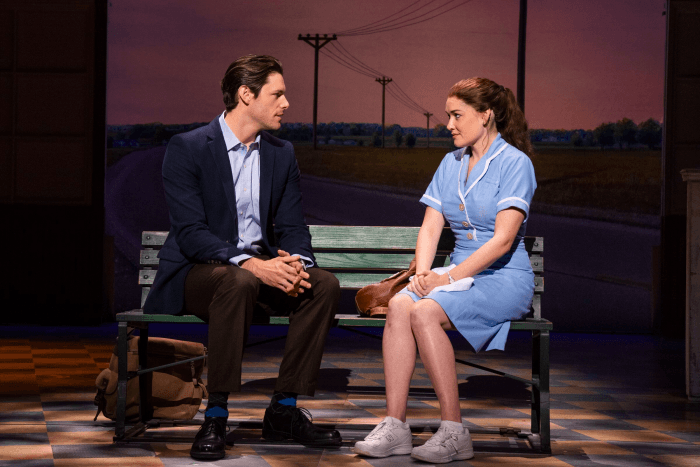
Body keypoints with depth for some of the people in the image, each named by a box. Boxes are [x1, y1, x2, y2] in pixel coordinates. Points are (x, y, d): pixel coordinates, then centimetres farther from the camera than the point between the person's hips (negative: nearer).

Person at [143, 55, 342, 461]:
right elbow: (190, 232, -18)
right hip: (196, 273, -6)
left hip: (260, 267, 6)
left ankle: (285, 410, -13)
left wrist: (296, 262, -18)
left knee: (325, 284, -20)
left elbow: (292, 226, 7)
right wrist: (249, 264, -32)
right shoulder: (187, 148, -9)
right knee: (239, 283, -38)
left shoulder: (282, 154, 10)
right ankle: (215, 416, -30)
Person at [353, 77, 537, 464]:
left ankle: (454, 432, -27)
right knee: (399, 305, -25)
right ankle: (394, 426, -28)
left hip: (504, 278, -6)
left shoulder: (514, 163, -8)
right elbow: (430, 228, 9)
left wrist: (448, 278, -21)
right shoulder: (451, 164, 15)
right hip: (460, 274, 6)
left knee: (425, 312, -31)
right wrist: (423, 273, -11)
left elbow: (502, 240, -17)